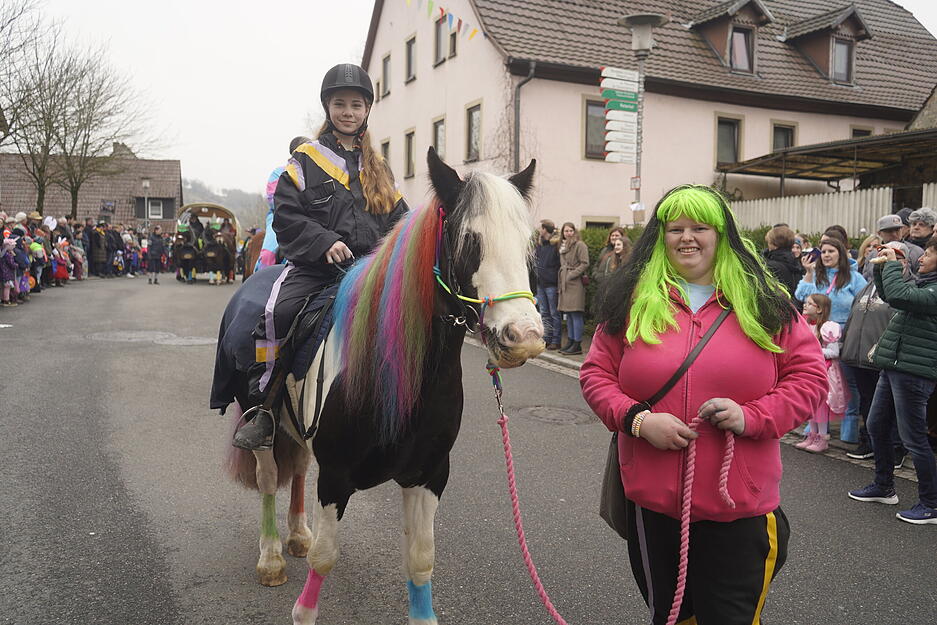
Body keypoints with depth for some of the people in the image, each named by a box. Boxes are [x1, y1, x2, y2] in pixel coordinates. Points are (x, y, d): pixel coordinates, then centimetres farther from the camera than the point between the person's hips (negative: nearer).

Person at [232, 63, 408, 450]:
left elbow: (398, 217, 19)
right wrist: (324, 242, -16)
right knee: (276, 313, -27)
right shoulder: (306, 160, 8)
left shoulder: (378, 169, 20)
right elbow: (286, 215, -1)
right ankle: (261, 405, -13)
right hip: (314, 266, -3)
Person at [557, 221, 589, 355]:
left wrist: (572, 275, -15)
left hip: (575, 283, -8)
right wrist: (559, 285, 15)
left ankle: (577, 345, -6)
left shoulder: (580, 245, -5)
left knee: (576, 314, -8)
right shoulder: (563, 246, 18)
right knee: (568, 314, 11)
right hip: (564, 283, 8)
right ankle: (570, 342, 17)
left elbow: (585, 264, -11)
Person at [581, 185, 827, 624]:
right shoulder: (633, 300, 3)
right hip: (651, 498, 2)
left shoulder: (764, 303, 1)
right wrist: (637, 418, -14)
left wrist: (752, 417, -16)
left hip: (740, 505, -1)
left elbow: (809, 375, 0)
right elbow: (596, 373, 3)